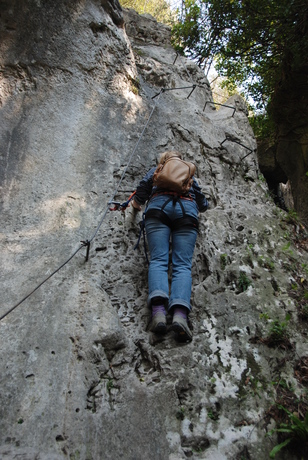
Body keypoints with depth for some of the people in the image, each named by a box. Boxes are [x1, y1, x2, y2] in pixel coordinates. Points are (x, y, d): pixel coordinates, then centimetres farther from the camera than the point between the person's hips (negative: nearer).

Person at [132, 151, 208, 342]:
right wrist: (199, 207, 56)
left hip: (159, 207, 0)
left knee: (158, 260, -13)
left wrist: (137, 204, 36)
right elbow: (203, 205, 32)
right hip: (187, 210, 1)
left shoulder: (155, 170, 32)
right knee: (183, 265, -14)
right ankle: (180, 314, -38)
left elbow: (143, 188, 16)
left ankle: (159, 310, -38)